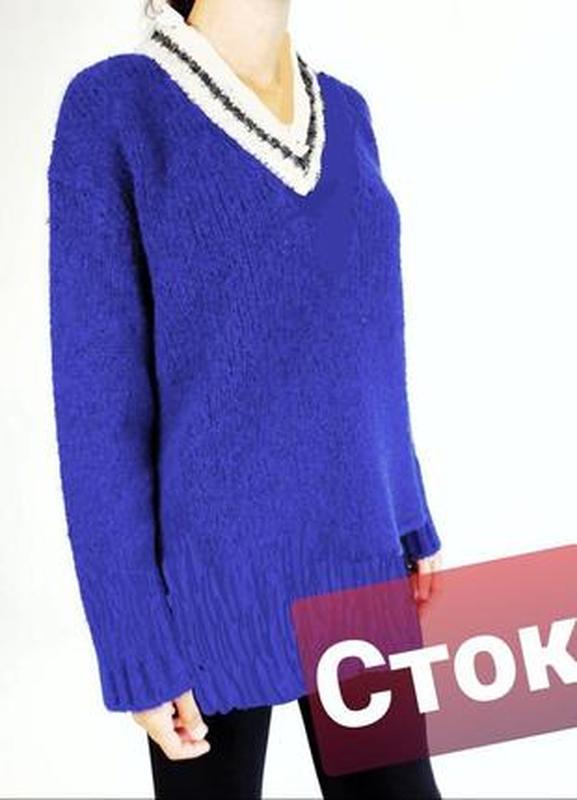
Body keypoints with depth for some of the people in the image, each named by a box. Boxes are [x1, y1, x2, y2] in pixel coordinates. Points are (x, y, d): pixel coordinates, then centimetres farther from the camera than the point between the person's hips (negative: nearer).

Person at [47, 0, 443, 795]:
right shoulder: (113, 109, -10)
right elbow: (98, 397, -12)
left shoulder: (344, 113, 7)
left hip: (356, 560, 5)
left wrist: (412, 525, 12)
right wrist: (136, 641, -13)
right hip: (215, 570, -5)